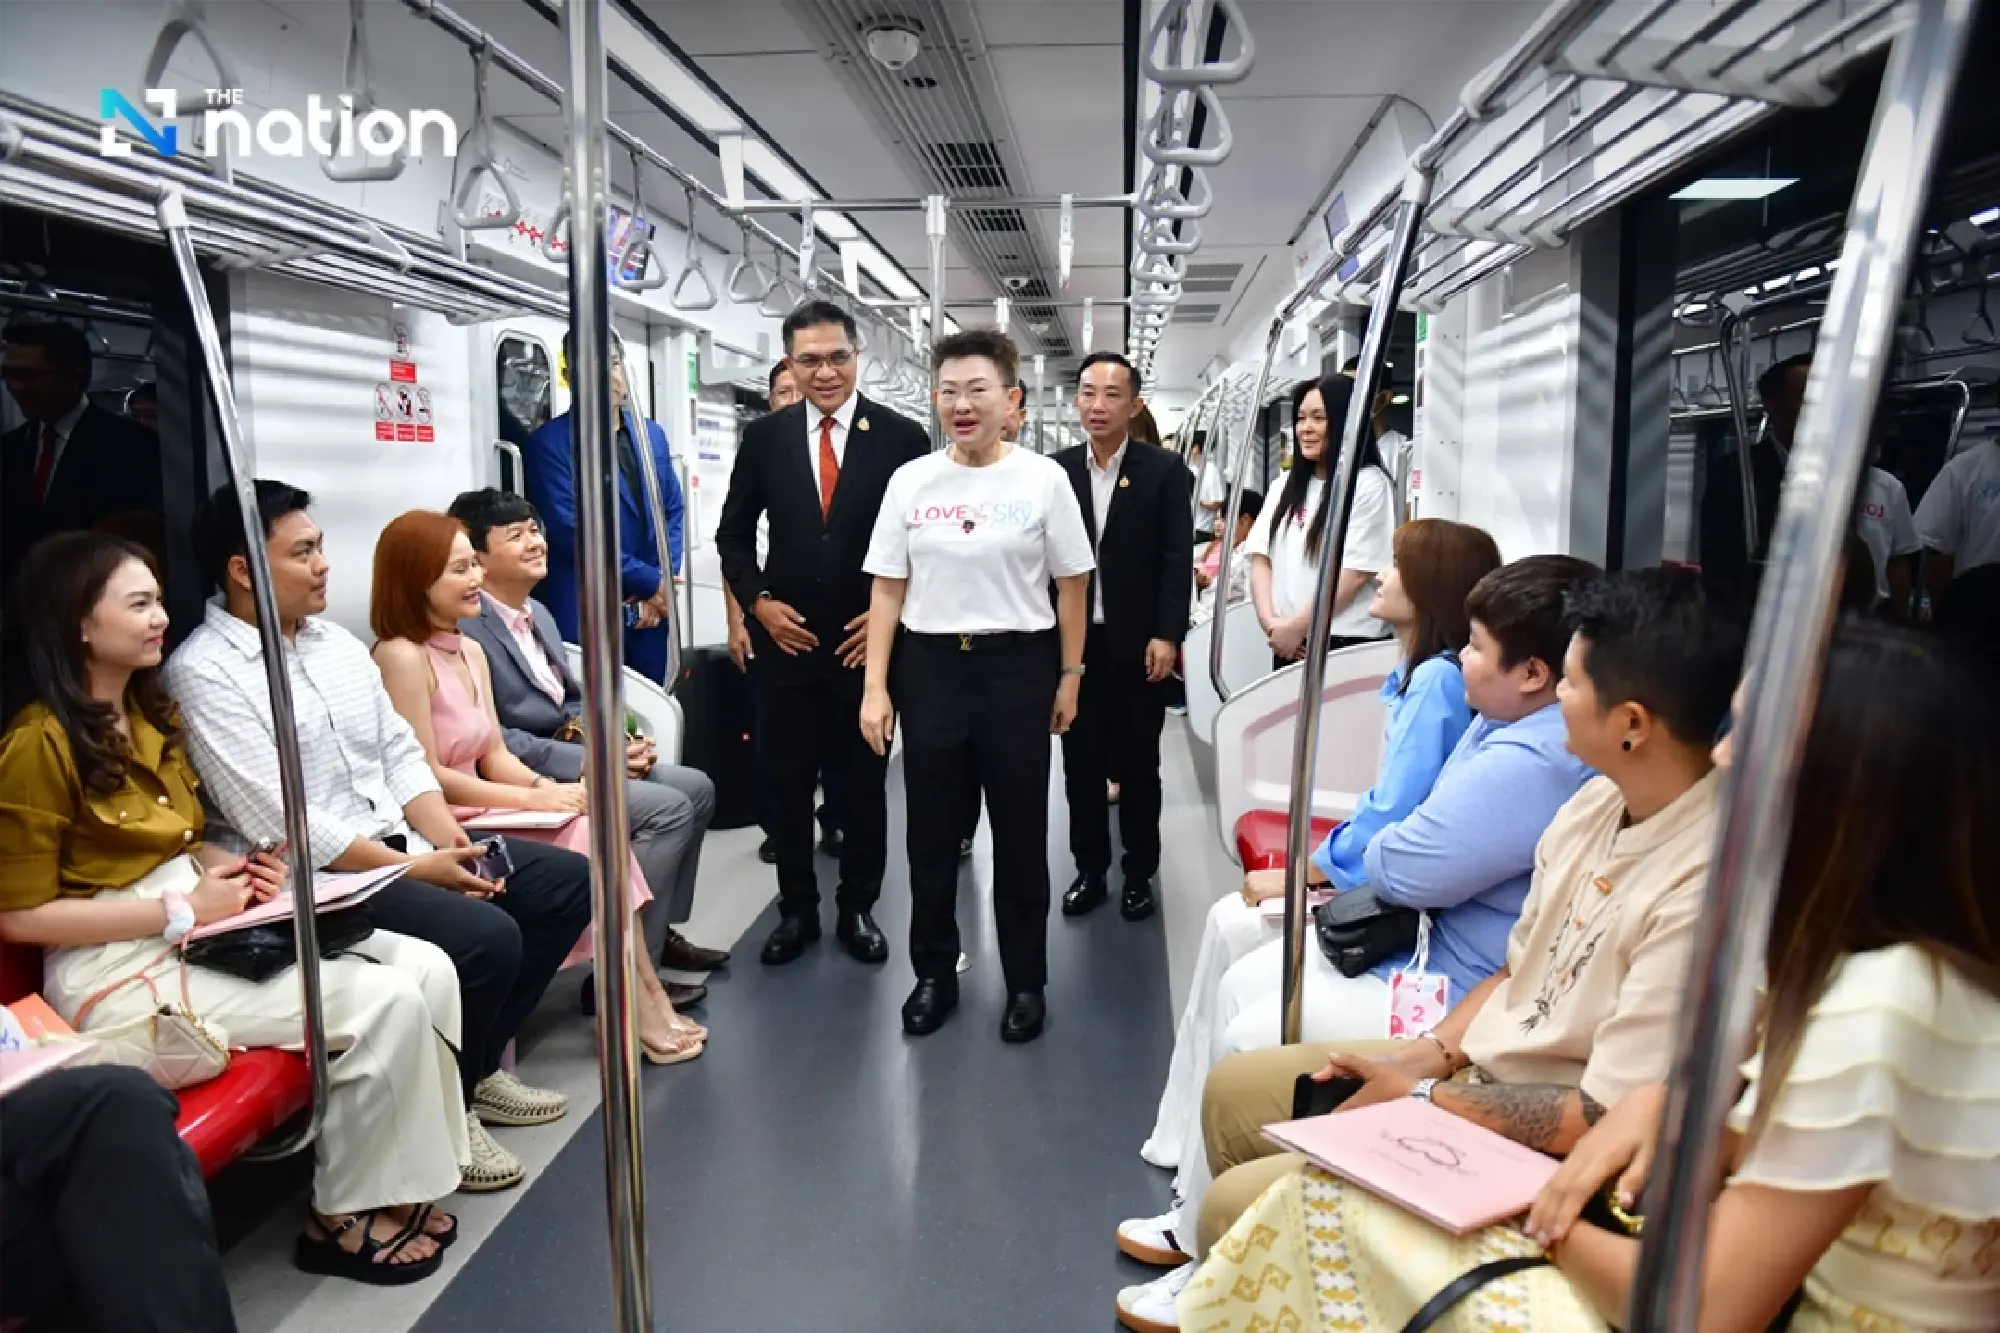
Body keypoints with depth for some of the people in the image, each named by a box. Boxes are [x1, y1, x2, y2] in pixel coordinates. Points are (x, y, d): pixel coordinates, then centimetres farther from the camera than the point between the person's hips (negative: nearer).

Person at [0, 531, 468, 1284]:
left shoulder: (153, 712, 12)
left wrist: (232, 870, 0)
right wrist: (183, 910, -18)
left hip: (195, 931, 8)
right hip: (118, 965, -8)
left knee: (426, 968, -9)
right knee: (383, 1003, -22)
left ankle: (403, 1176, 3)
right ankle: (342, 1216, -1)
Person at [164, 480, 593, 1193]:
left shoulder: (335, 641, 11)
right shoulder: (204, 673, -13)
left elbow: (401, 753, 11)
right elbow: (282, 824, -20)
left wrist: (451, 843, -6)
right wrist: (419, 870, -19)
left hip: (399, 842, 9)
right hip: (313, 877, -9)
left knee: (568, 881, 1)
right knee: (487, 936, -28)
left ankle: (477, 1062, 13)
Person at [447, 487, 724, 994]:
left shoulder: (540, 615, 16)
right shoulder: (467, 628, -16)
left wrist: (618, 740, -1)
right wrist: (588, 759, -23)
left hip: (574, 754, 10)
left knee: (697, 788, 5)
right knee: (669, 809, -20)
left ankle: (659, 931, 15)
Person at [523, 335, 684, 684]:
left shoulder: (652, 433, 12)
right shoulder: (550, 442, -6)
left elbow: (673, 510, 12)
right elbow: (572, 529, -13)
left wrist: (664, 580, -3)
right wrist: (648, 580, -11)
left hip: (651, 606, 5)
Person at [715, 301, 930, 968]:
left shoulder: (901, 436, -5)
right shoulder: (764, 436, 2)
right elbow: (733, 533, 9)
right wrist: (758, 601, -4)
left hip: (868, 641, -1)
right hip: (786, 640, 2)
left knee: (864, 783, 10)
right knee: (787, 782, 10)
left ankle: (857, 908, 27)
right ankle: (797, 909, 27)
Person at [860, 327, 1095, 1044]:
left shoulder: (1043, 478, -3)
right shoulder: (911, 480, 2)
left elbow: (1071, 585, 3)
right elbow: (887, 589, 4)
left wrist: (1069, 676, 3)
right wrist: (875, 688, 0)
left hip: (1017, 666, -2)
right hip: (929, 665, 2)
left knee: (1020, 831, 8)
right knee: (931, 831, 10)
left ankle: (1026, 981, 24)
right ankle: (934, 973, 28)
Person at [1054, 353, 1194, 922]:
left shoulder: (1164, 470, -2)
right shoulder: (1056, 469, 3)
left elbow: (1177, 558, -5)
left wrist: (1167, 635, -12)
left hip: (1137, 645, -2)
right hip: (1072, 643, 2)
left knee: (1138, 766, 9)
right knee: (1081, 763, 10)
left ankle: (1139, 873, 22)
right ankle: (1090, 869, 24)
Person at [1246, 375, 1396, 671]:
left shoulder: (1369, 483, -6)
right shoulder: (1287, 484, 13)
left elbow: (1356, 572, -12)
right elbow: (1261, 555, 7)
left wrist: (1297, 626, -11)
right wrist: (1269, 621, -8)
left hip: (1347, 644, -5)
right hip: (1286, 643, 5)